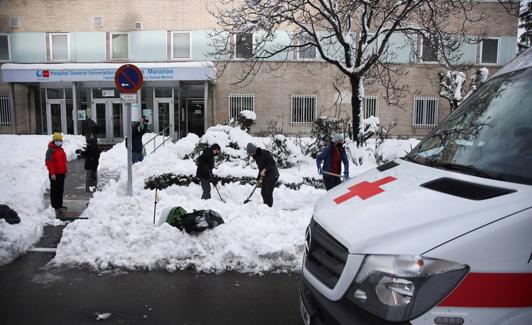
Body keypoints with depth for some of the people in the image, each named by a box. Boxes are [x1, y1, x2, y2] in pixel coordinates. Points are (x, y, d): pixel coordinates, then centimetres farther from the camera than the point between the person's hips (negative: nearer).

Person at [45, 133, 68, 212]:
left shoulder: (61, 149, 16)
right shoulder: (51, 150, -12)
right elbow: (48, 162, -18)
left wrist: (65, 171, 22)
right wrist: (52, 173, -21)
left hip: (61, 173, 9)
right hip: (55, 174, -9)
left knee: (60, 190, 15)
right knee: (54, 190, -2)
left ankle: (59, 205, 25)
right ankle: (55, 207, 3)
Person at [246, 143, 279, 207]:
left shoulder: (264, 153, -16)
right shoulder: (256, 156, 11)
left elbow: (272, 162, -21)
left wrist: (264, 170, -28)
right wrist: (258, 179, 18)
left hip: (272, 175, -9)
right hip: (265, 176, 9)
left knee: (268, 193, -8)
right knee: (263, 192, 10)